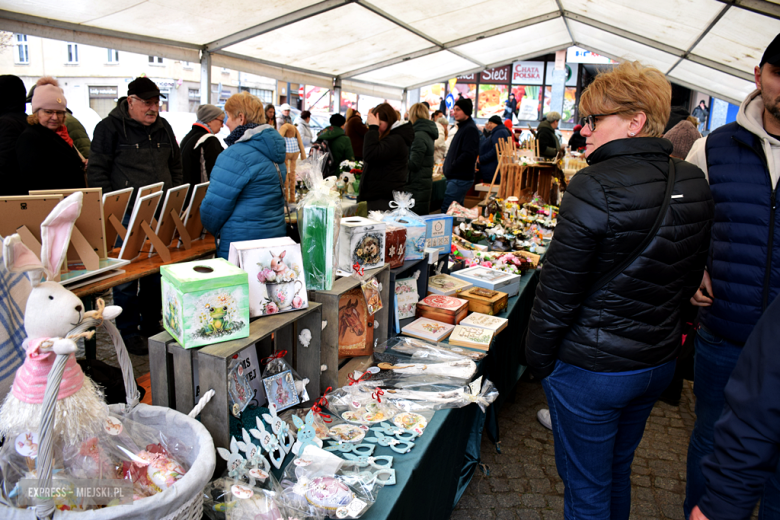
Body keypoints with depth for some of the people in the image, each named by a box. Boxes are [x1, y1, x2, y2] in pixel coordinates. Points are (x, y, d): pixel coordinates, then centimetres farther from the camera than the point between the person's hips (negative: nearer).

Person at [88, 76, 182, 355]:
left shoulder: (163, 128, 12)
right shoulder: (110, 127, -4)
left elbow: (176, 166, 20)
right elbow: (97, 172, -6)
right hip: (126, 216, -5)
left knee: (157, 272, 12)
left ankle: (152, 325, 27)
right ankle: (128, 332, 15)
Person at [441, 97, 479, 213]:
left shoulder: (470, 129, -14)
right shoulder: (463, 127, 19)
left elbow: (468, 154, -24)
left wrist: (451, 167, -17)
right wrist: (448, 163, 11)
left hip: (460, 179, -11)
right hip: (456, 177, 11)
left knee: (446, 210, -13)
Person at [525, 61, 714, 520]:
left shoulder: (596, 187, -23)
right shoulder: (694, 184, 0)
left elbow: (558, 293, -20)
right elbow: (690, 280, 10)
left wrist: (537, 361, -7)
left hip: (591, 370, -7)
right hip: (660, 361, 7)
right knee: (618, 471, 27)